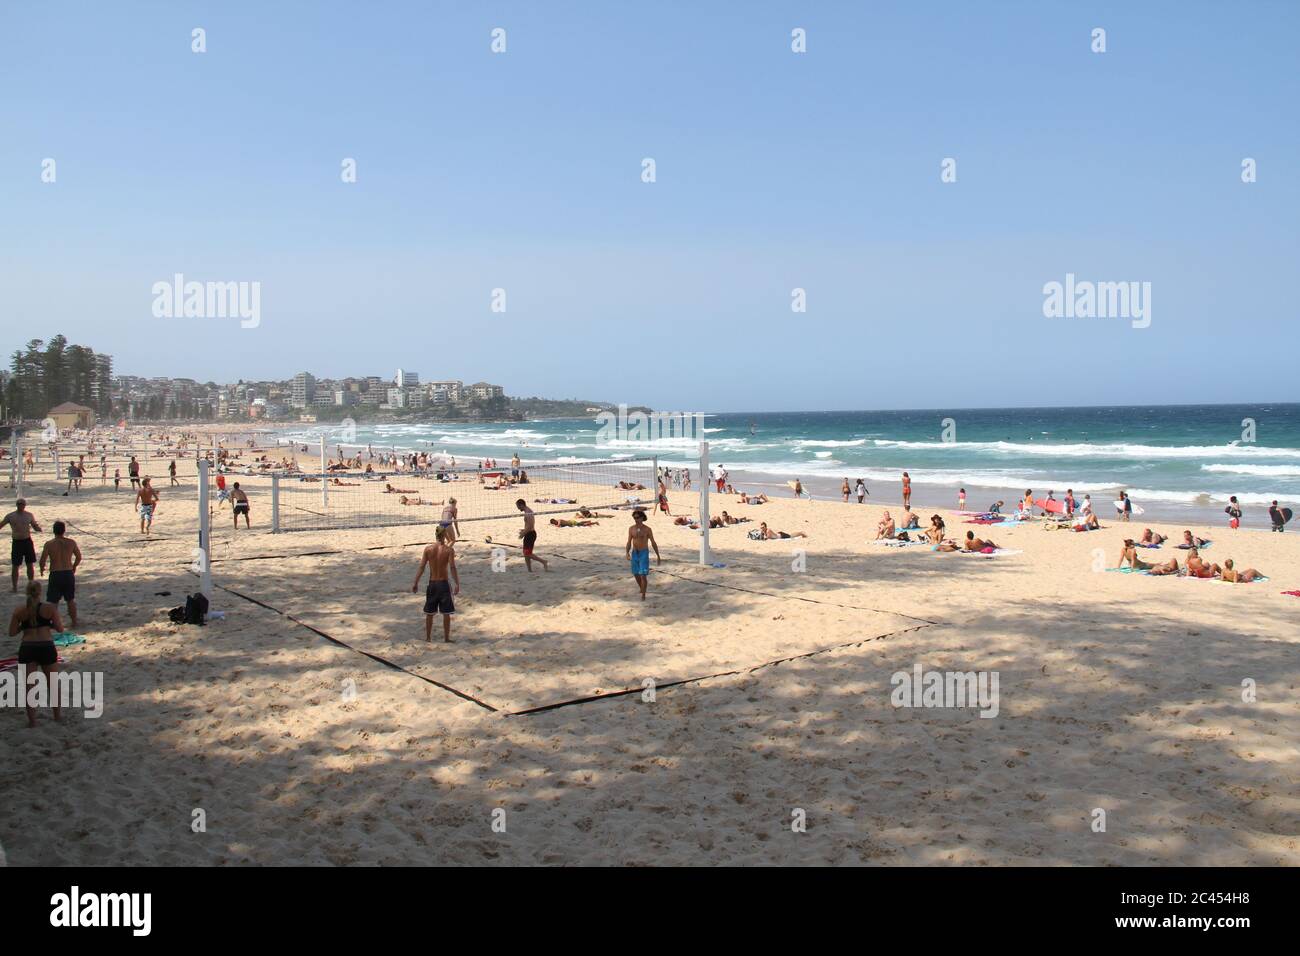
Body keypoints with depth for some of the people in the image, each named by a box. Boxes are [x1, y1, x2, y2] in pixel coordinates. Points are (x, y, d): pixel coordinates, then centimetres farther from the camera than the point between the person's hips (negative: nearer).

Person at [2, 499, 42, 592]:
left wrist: (38, 527, -12)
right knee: (15, 566, 3)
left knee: (31, 565, 4)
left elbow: (36, 527, 11)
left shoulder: (29, 515, 4)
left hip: (28, 541, 1)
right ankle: (15, 587, 14)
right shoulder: (10, 516, 0)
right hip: (17, 542, -1)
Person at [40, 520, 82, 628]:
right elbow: (79, 557, 8)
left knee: (52, 601, 6)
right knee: (71, 600, 16)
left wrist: (42, 569, 11)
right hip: (69, 574, 3)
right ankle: (74, 622, 23)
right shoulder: (71, 542, -2)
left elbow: (42, 560, -10)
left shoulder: (49, 544, -10)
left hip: (55, 575, -3)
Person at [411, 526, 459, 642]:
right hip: (444, 583, -3)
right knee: (446, 613, 8)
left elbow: (421, 567, -3)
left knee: (429, 613, 14)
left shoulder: (428, 549, -3)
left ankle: (428, 637, 22)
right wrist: (457, 584, -12)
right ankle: (446, 638, 13)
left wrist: (416, 583, 3)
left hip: (432, 584, 3)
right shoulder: (449, 550, -10)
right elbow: (452, 568, -15)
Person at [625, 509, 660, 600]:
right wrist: (627, 554, -16)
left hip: (644, 554, -4)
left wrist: (658, 556, 0)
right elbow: (629, 543, 1)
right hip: (634, 554, 4)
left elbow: (653, 543, -3)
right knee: (636, 574, 14)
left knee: (643, 575, -11)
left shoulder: (647, 529, -10)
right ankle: (641, 589, 42)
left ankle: (643, 595, -1)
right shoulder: (631, 529, -1)